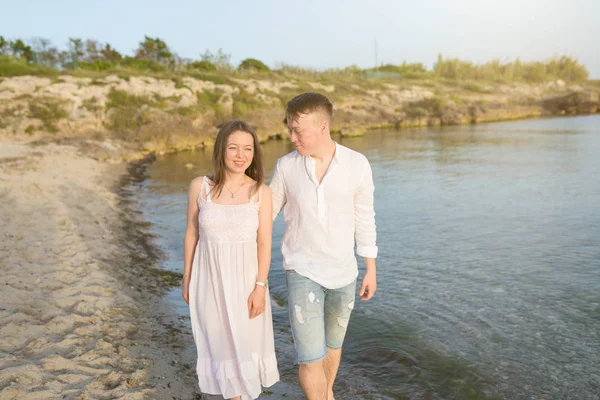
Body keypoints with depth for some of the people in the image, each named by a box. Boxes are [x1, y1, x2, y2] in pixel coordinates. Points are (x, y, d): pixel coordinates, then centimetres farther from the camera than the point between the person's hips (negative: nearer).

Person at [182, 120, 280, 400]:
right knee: (222, 342, 14)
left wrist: (260, 287, -12)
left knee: (247, 341, 15)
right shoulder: (200, 187, -8)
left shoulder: (261, 192, -9)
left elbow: (264, 244, -8)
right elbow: (191, 235, 0)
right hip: (210, 279, 0)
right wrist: (187, 280, 5)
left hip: (245, 279, 0)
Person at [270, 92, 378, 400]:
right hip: (302, 271, -1)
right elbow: (266, 213, 4)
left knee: (332, 344, 21)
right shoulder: (286, 166, -8)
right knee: (310, 357, -8)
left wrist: (371, 270, 4)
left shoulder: (357, 164, -9)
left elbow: (364, 219, 0)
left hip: (343, 271, 2)